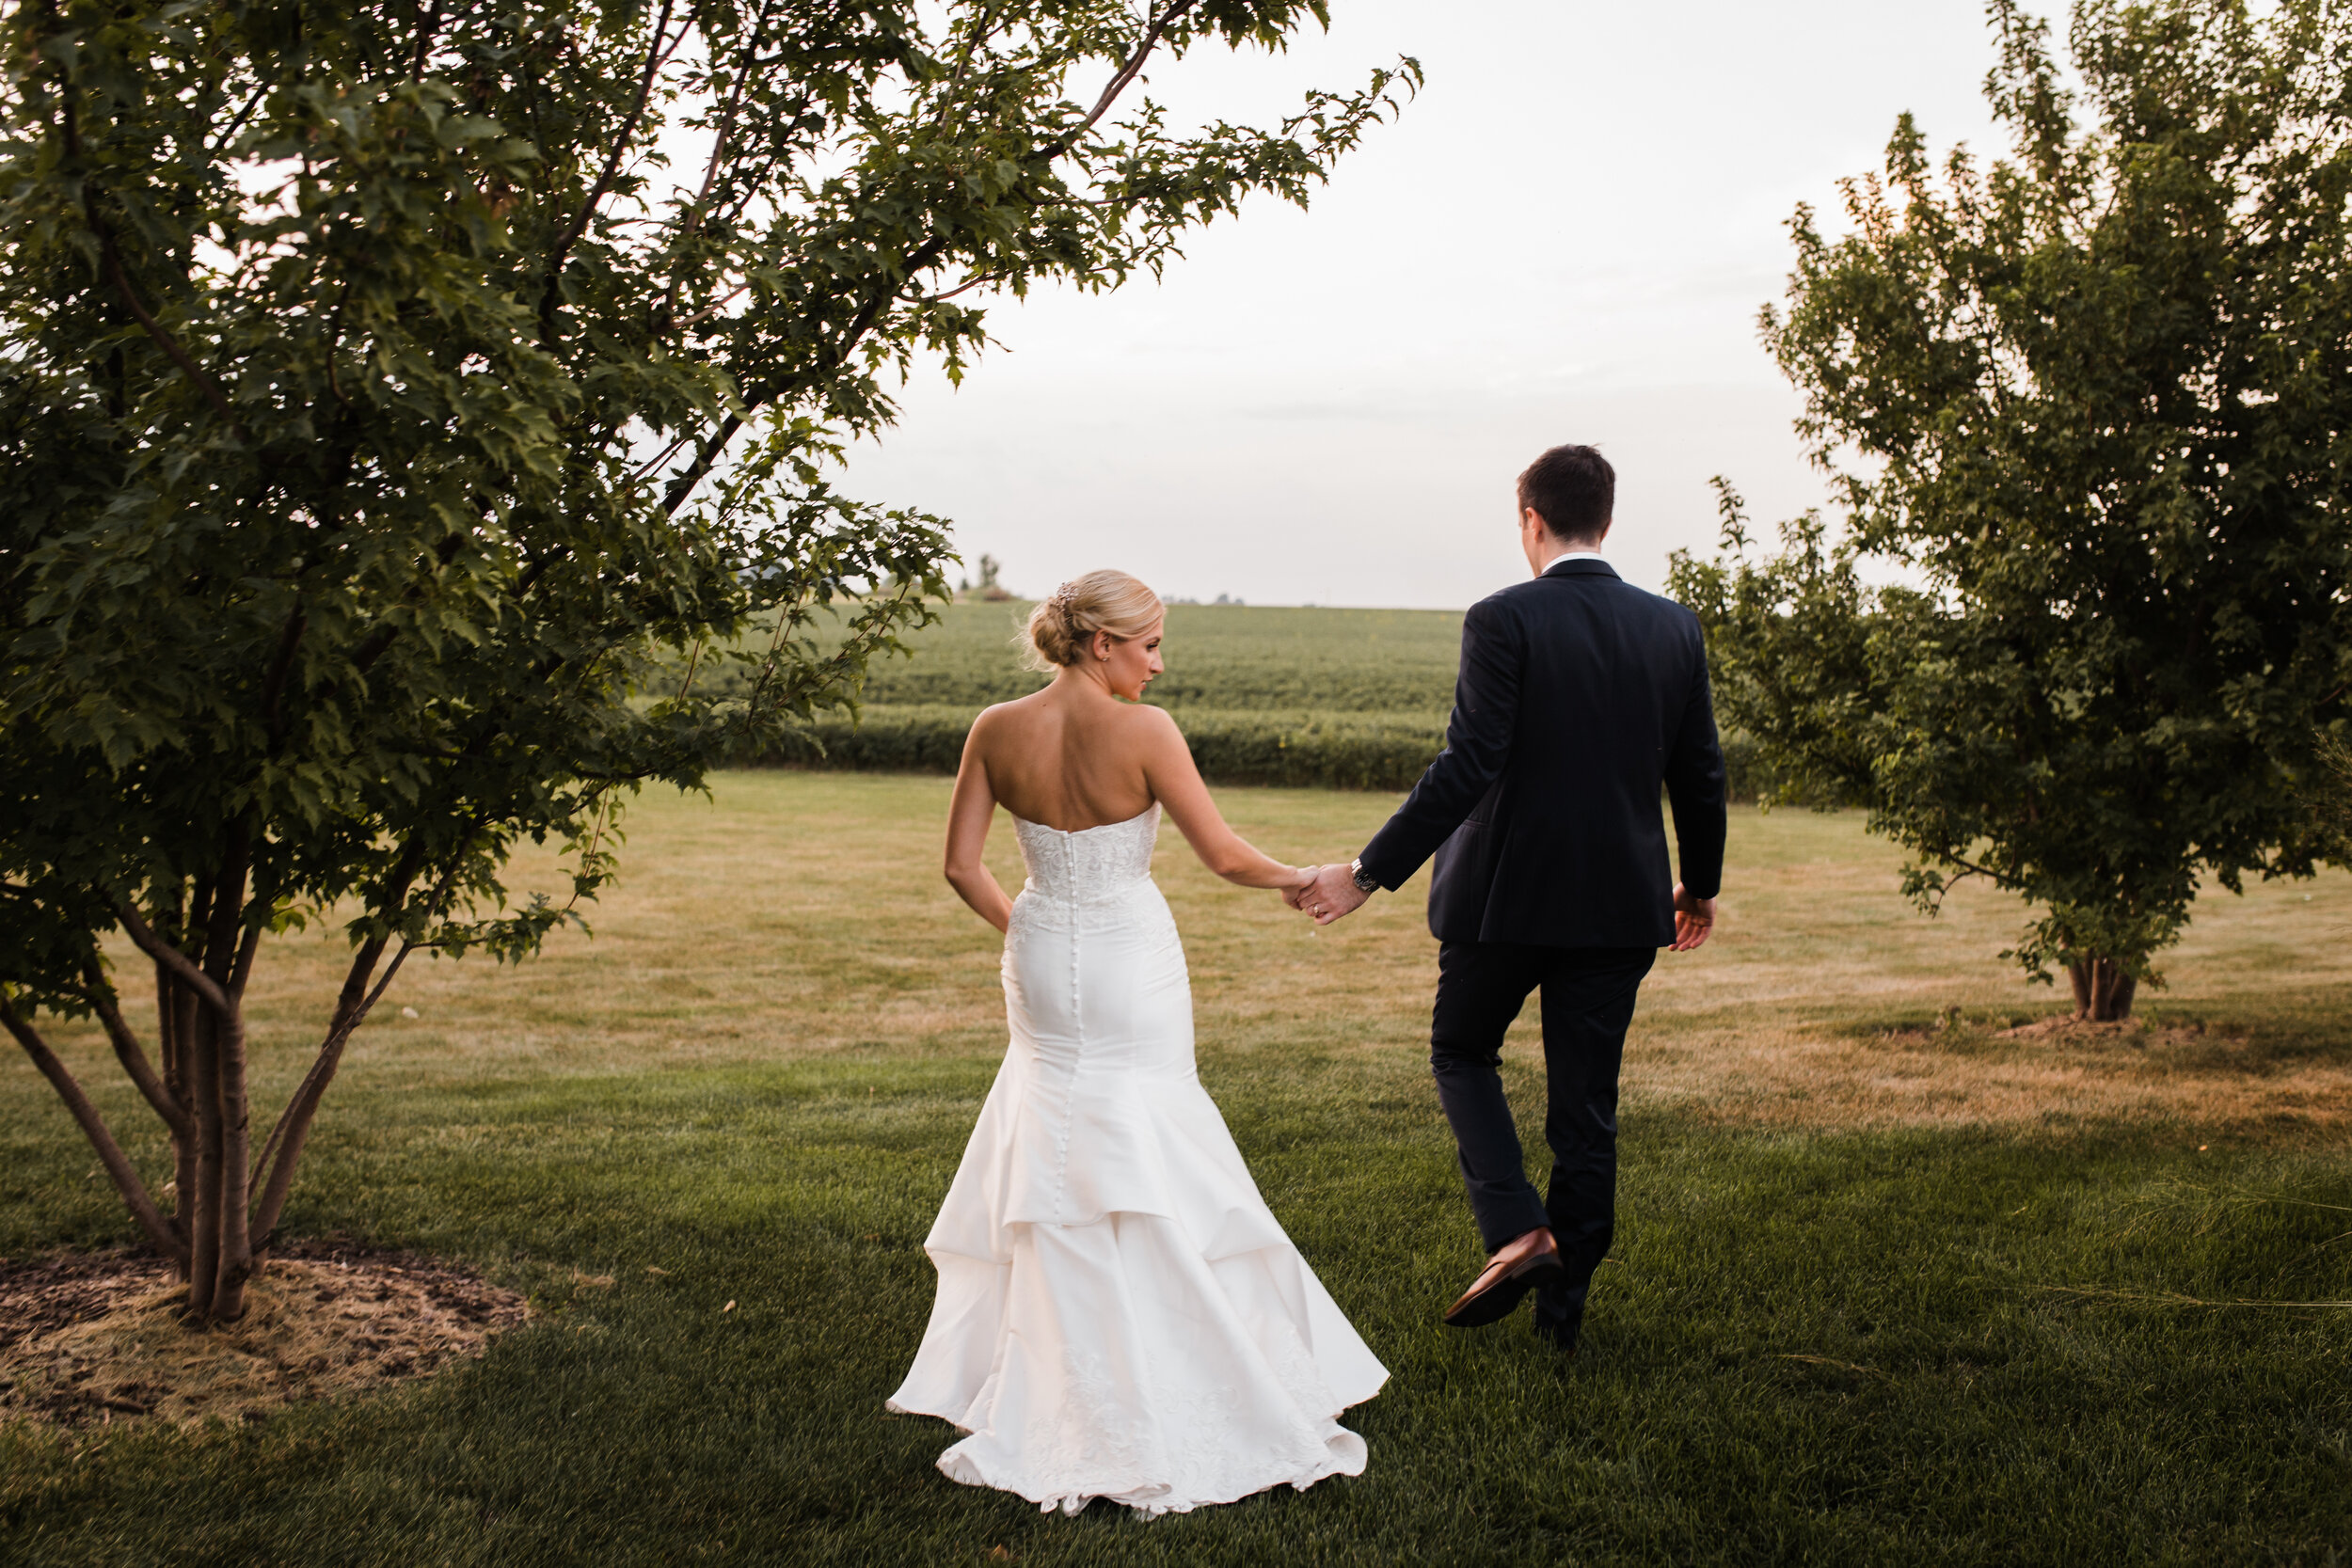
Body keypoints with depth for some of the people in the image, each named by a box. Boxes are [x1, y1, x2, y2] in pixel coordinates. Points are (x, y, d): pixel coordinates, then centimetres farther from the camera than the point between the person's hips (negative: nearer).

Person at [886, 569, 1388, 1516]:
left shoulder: (997, 732, -4)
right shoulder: (1142, 733, -17)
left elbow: (961, 865, 0)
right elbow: (1222, 856, -13)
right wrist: (1298, 879, 5)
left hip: (1042, 966, 4)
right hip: (1132, 963, -4)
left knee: (1052, 1163, 17)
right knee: (1140, 1171, 7)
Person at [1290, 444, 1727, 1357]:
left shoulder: (1504, 621, -13)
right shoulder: (1674, 629, 3)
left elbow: (1466, 769, -19)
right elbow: (1700, 776, 8)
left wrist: (1369, 874, -15)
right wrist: (1701, 885, 24)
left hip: (1505, 895, -4)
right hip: (1620, 903, 4)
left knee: (1461, 1052, 19)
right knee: (1587, 1107, 12)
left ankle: (1515, 1229, 1)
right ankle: (1563, 1307, 19)